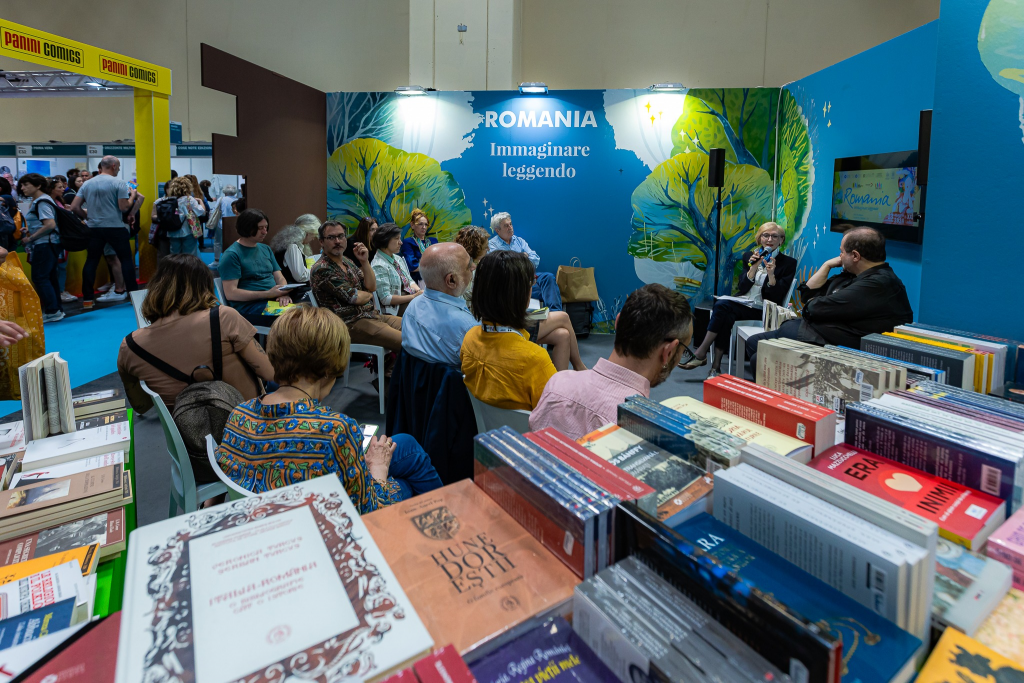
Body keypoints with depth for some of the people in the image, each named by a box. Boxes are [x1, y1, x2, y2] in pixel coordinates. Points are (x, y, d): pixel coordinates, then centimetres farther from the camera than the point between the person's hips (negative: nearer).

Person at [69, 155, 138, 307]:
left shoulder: (87, 183, 8)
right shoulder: (119, 183, -7)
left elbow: (74, 207, 4)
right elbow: (124, 207, -12)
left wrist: (88, 217, 18)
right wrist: (132, 195, 4)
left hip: (94, 228, 5)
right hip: (115, 228, -4)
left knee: (91, 261, 7)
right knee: (126, 259, 5)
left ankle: (87, 298, 8)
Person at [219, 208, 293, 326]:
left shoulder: (266, 249, 19)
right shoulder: (231, 254, -2)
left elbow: (280, 278, 17)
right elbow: (230, 293, -9)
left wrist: (284, 293, -7)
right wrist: (268, 294, -16)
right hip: (248, 307, -7)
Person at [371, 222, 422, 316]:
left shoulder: (398, 259, 14)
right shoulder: (379, 266, -12)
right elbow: (385, 299, -18)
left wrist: (419, 291, -4)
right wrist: (414, 296, -16)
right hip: (395, 309, -8)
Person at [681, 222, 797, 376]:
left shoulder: (789, 263, 3)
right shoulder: (750, 256, 14)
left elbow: (777, 297, -5)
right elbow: (743, 288, 5)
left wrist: (771, 274, -19)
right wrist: (754, 267, -9)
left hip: (763, 310, -4)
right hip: (742, 302, 4)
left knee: (722, 306, -29)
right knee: (724, 312, -32)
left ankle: (701, 353, -24)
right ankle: (716, 366, -30)